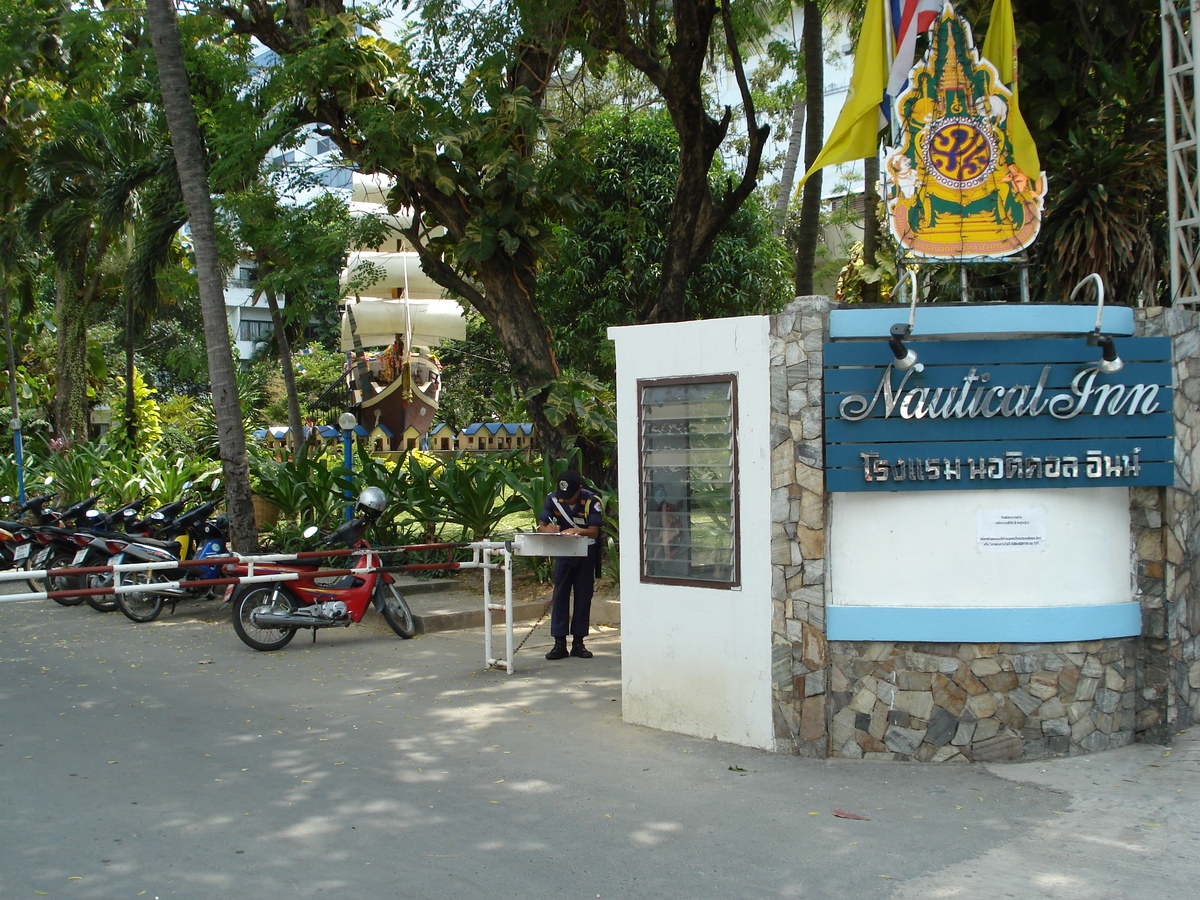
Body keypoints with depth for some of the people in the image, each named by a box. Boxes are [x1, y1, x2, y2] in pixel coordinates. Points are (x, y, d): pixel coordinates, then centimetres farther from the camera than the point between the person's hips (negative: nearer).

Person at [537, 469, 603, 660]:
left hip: (586, 553, -2)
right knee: (560, 595, -3)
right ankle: (560, 643, -2)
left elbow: (594, 533, -22)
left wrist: (577, 531, -42)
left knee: (583, 596, 1)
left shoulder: (592, 501, -18)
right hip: (563, 552, 2)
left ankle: (578, 642, 8)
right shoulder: (553, 499, -9)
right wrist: (549, 529, -30)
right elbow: (541, 525, -7)